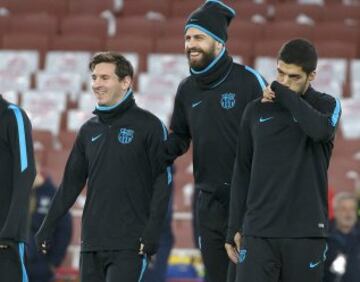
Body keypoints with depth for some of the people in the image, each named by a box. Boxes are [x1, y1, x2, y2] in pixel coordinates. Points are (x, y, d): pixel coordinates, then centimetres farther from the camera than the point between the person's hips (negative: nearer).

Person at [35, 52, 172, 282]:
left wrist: (152, 232, -15)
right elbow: (71, 182, 19)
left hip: (129, 245, -6)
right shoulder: (89, 130, 14)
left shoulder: (148, 126, -3)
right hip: (92, 241, 6)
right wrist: (48, 227, 14)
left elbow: (163, 181, -7)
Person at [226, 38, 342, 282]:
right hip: (258, 232, 1)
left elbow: (321, 129, -22)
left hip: (306, 233, -1)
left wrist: (282, 93, -11)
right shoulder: (256, 111, 10)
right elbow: (242, 173, 13)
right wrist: (235, 228, 8)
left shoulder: (326, 105, 4)